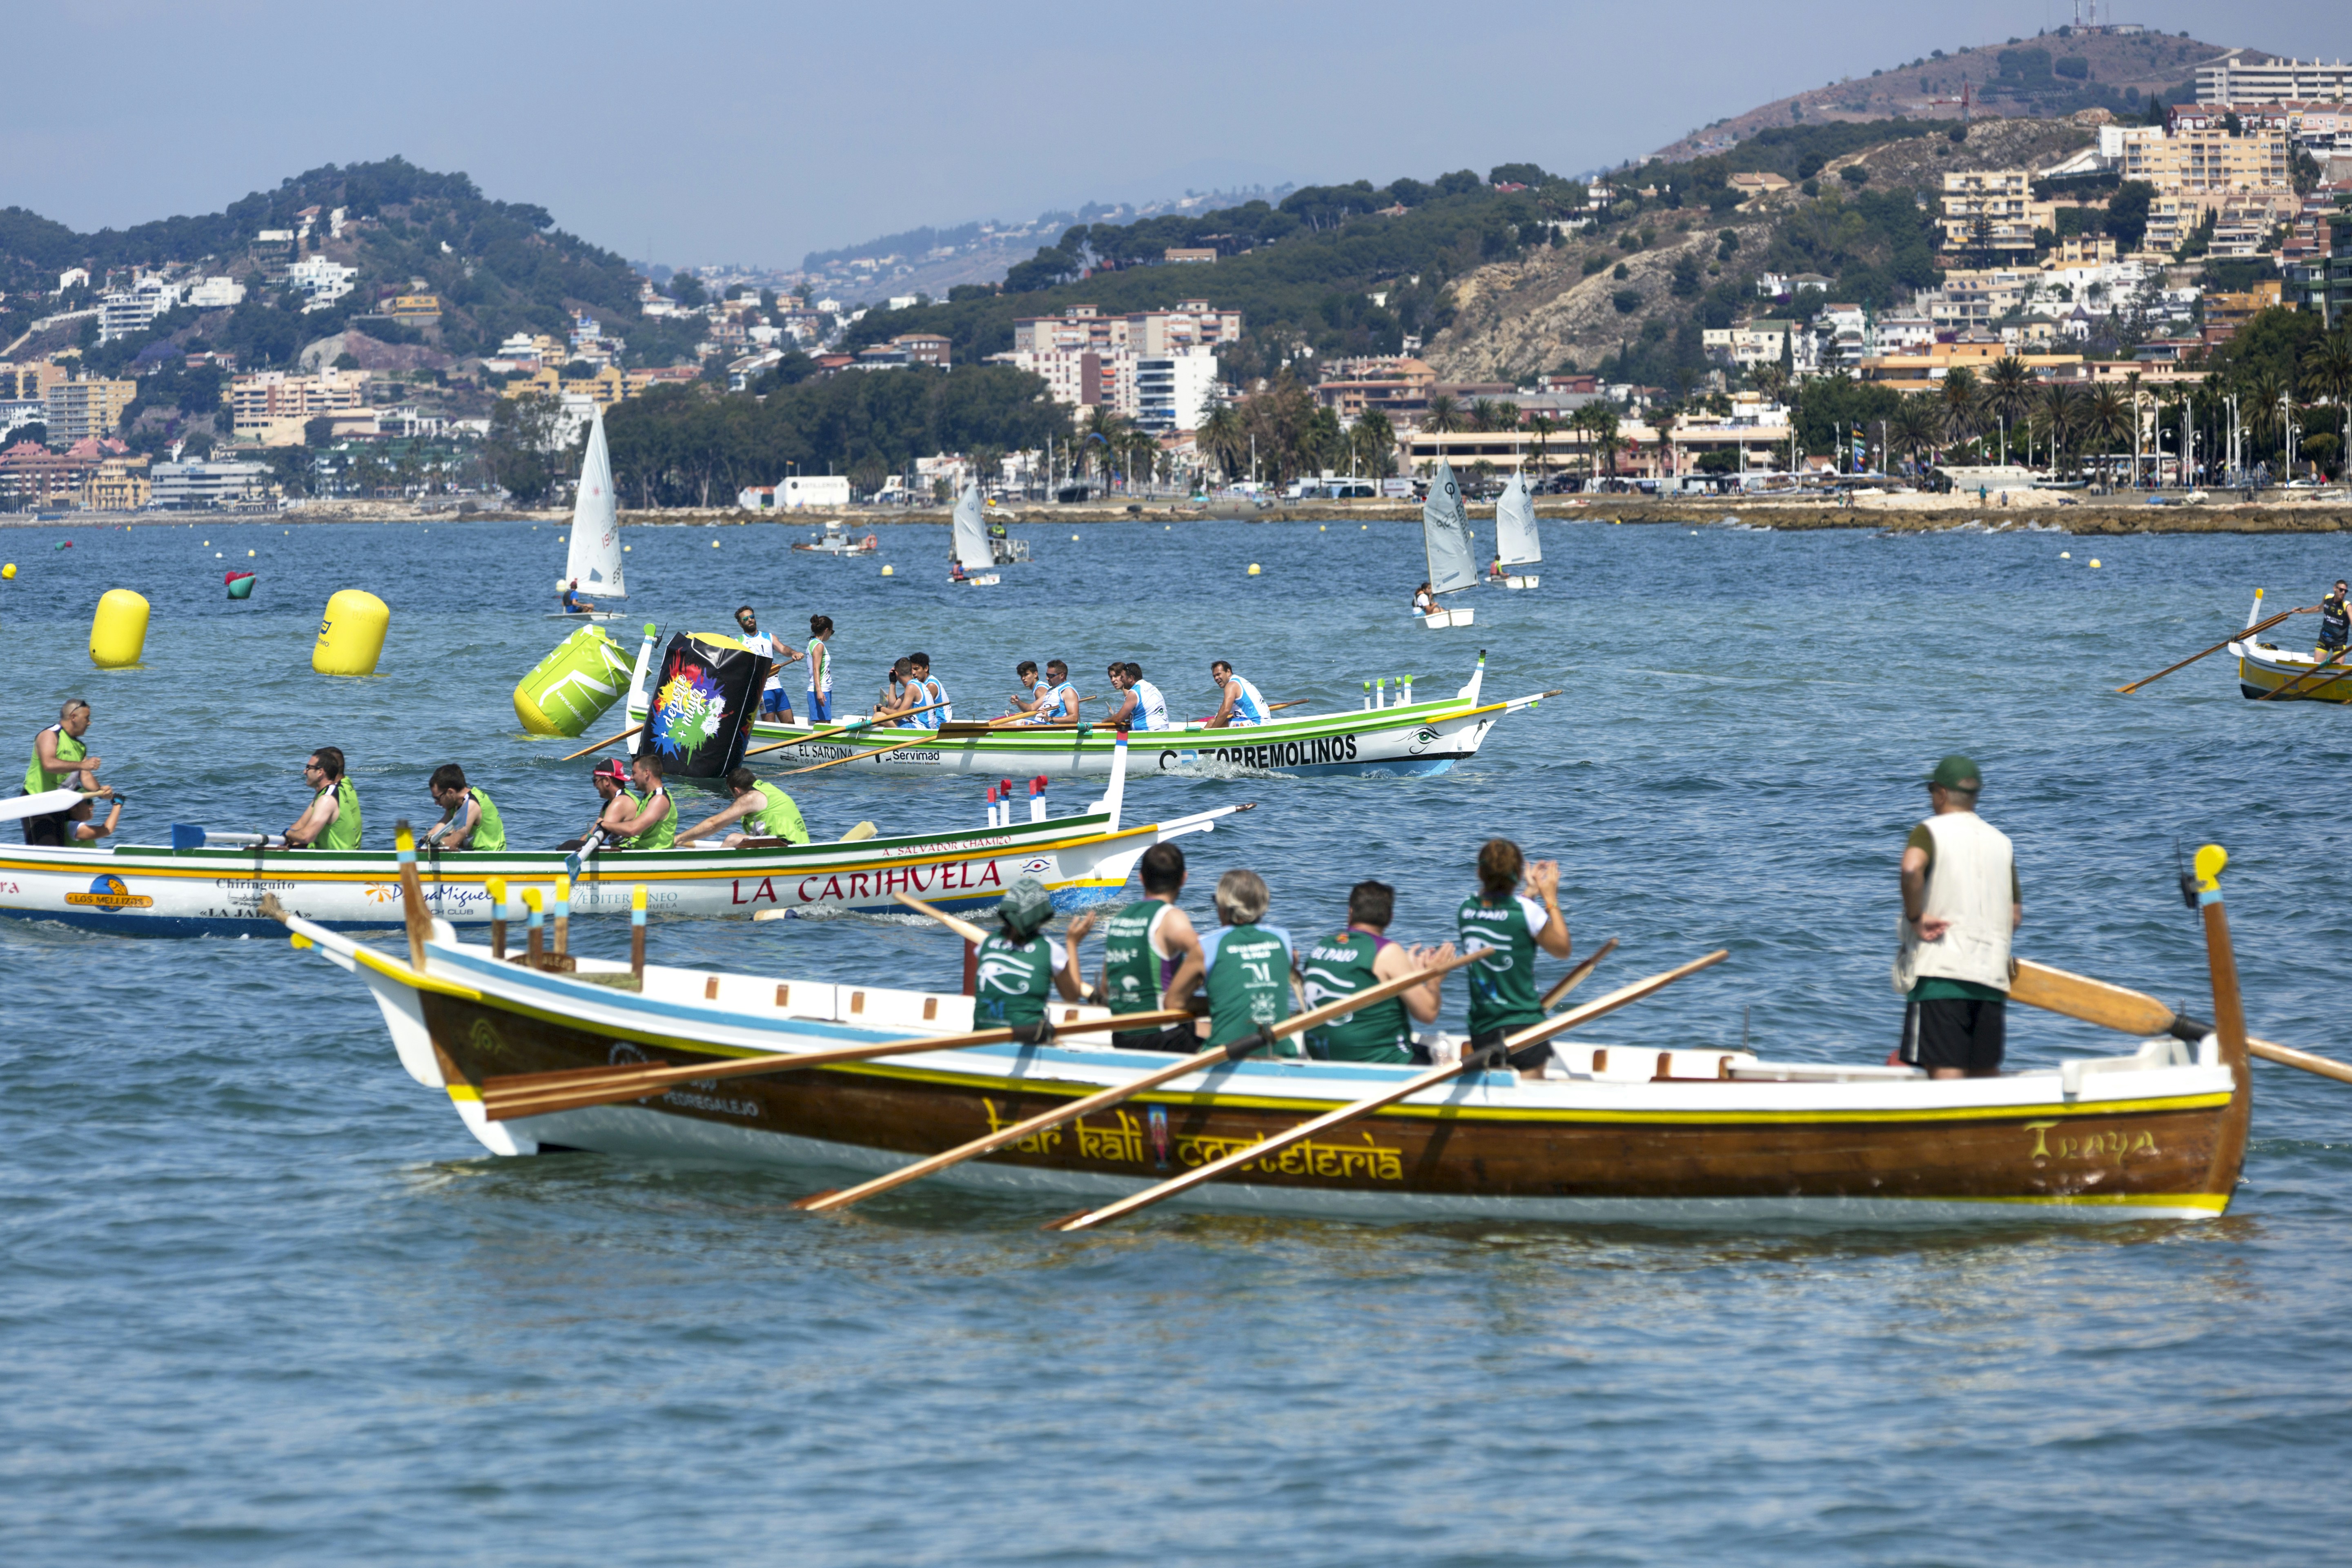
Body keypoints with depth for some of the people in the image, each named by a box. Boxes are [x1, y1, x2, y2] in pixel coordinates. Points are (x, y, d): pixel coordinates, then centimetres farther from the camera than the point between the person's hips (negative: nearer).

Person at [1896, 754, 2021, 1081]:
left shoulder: (1930, 832, 0)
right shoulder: (2002, 842, 17)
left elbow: (1912, 867, -24)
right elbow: (2015, 916, 16)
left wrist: (1915, 917, -12)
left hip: (1940, 971, -5)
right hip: (1992, 978, 5)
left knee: (1945, 1072, -11)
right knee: (1985, 1076, 12)